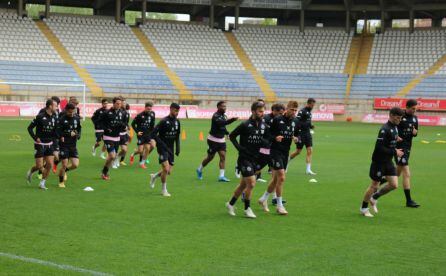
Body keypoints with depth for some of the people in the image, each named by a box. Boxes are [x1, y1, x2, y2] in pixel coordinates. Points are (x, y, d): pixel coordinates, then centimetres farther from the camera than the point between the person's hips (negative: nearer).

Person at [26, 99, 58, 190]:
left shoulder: (54, 118, 4)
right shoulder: (40, 116, -13)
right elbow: (30, 128, -8)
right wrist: (35, 138, -16)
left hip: (49, 144, 5)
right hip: (40, 144, -5)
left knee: (49, 165, -3)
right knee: (39, 166, -5)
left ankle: (42, 183, 11)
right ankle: (30, 173, 28)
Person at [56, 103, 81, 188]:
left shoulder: (76, 118, 4)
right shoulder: (62, 119, -10)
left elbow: (79, 128, 18)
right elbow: (58, 132, -11)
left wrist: (78, 135, -3)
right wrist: (69, 134, -24)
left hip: (73, 146, 4)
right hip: (64, 145, -4)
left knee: (75, 165, -3)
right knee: (64, 165, -4)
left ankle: (64, 171, 30)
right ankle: (61, 182, 19)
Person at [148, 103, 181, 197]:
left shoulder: (177, 122, 5)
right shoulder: (164, 121, -16)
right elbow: (153, 134, -17)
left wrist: (177, 148, 8)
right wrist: (162, 145, -21)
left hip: (170, 149, 7)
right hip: (163, 149, -7)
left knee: (169, 171, 5)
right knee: (166, 169, -15)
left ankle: (154, 176, 34)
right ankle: (164, 190, 4)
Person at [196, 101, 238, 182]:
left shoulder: (223, 116, 9)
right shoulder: (215, 116, -18)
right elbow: (221, 123, -37)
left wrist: (227, 133, 5)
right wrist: (232, 120, -48)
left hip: (221, 140, 7)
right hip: (213, 139, -7)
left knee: (223, 156, -7)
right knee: (210, 157, 5)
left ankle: (221, 176, -8)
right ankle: (199, 170, 29)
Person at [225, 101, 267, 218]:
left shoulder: (263, 125, 5)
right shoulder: (245, 125, -13)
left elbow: (266, 141, 15)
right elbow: (232, 136, -4)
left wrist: (263, 141, -7)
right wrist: (239, 147, -13)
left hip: (255, 159, 7)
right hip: (245, 159, -7)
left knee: (243, 184, 15)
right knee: (251, 183, -11)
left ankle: (231, 204, 31)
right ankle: (247, 209, 4)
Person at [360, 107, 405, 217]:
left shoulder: (395, 128, 8)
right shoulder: (385, 129, -21)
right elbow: (379, 147, -26)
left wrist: (395, 150, 5)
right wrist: (395, 152, -22)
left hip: (388, 161, 8)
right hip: (379, 162, -8)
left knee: (394, 185, 1)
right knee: (374, 186, 1)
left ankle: (374, 198, 22)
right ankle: (364, 208, 19)